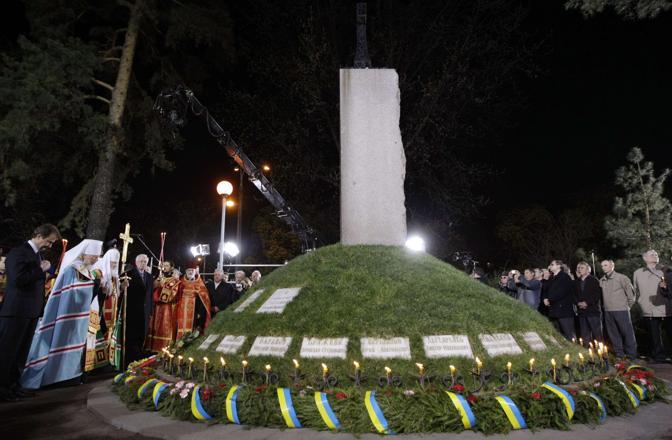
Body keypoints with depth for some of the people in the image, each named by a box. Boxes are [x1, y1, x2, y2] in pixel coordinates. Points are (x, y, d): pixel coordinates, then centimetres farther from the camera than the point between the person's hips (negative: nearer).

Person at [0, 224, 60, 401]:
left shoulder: (37, 254, 16)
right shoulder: (18, 252, -11)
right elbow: (18, 279, -22)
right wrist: (41, 270, -16)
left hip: (31, 310, 9)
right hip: (16, 310, -9)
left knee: (21, 350, 14)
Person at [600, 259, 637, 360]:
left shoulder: (621, 278, -7)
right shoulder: (601, 280, 7)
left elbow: (631, 291, -3)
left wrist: (628, 305, 1)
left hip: (621, 310, -5)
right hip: (607, 311, 5)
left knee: (627, 333, 3)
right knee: (613, 334, 10)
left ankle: (631, 354, 14)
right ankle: (619, 353, 21)